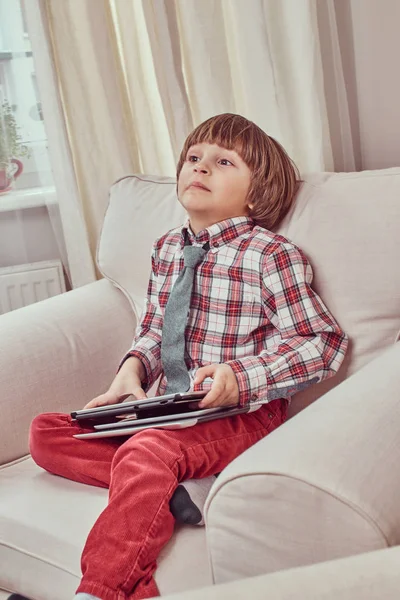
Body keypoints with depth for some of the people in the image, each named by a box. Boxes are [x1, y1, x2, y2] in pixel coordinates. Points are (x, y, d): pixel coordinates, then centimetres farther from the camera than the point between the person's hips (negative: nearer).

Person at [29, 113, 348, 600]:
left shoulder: (272, 255, -9)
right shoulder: (167, 249, 12)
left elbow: (324, 342, -10)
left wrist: (242, 376, -23)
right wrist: (133, 366, -3)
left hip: (241, 413, -7)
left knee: (145, 453, -35)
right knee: (45, 433, -4)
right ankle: (158, 492, -19)